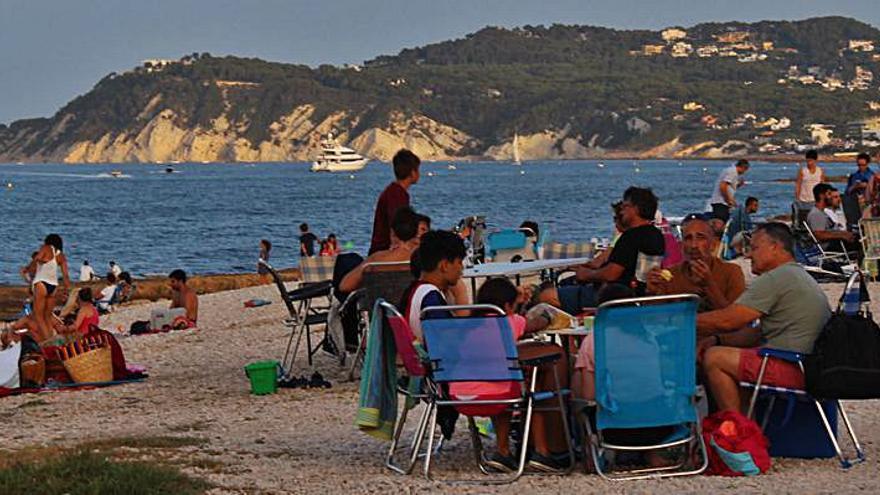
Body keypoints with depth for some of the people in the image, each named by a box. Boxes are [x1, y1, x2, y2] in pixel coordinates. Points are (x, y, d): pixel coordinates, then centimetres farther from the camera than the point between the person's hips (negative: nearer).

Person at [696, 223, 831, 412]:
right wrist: (716, 339, 12)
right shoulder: (798, 275, 22)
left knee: (714, 358, -10)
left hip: (793, 368, -11)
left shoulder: (776, 278, -12)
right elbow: (760, 332, 23)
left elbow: (727, 320, -13)